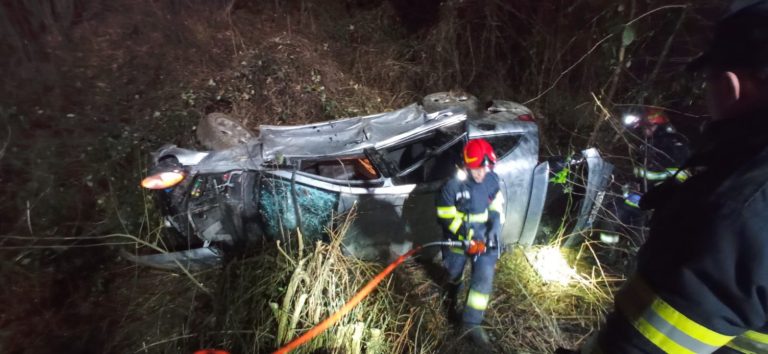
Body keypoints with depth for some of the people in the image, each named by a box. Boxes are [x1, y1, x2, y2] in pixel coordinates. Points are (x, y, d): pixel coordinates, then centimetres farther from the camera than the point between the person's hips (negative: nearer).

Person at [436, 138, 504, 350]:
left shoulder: (492, 179, -10)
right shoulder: (453, 184, -23)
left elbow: (496, 206, 5)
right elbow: (446, 217, -17)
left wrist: (495, 227, -8)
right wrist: (467, 234, -24)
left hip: (484, 236, 3)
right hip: (458, 237, -2)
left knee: (484, 277, -5)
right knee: (455, 273, 19)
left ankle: (471, 324, 10)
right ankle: (453, 301, 53)